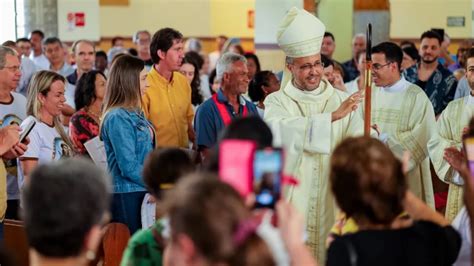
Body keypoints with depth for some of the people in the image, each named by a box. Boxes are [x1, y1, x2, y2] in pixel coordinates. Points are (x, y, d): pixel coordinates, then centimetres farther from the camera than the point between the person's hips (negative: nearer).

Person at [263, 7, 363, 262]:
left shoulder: (342, 100, 5)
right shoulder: (277, 102, -1)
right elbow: (281, 131, -23)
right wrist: (332, 116, -29)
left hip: (332, 202, 2)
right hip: (291, 201, -1)